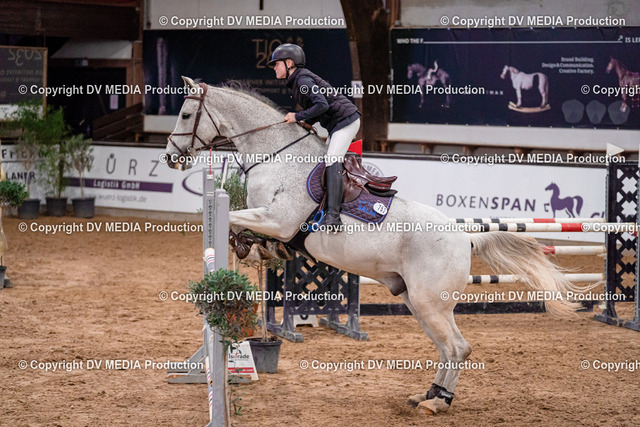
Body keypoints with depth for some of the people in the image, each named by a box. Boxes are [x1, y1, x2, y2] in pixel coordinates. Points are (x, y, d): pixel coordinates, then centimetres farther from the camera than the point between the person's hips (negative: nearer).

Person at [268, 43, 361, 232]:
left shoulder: (303, 80, -17)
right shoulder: (296, 82, 14)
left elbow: (322, 104, -27)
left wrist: (298, 117, -18)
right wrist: (307, 123, 6)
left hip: (346, 120, -11)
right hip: (337, 123, 11)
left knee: (332, 161, -20)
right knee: (328, 163, 9)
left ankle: (333, 218, -27)